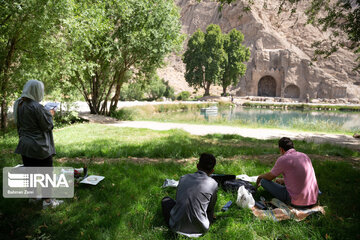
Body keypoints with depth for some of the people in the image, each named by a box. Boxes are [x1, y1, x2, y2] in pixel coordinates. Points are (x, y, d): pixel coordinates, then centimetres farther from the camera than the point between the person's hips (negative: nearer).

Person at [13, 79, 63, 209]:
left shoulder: (19, 105, 2)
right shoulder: (36, 107, -22)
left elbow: (19, 124, 13)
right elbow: (47, 125, -16)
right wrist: (50, 114, 0)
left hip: (25, 145, 8)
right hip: (40, 146, -7)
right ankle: (47, 200, 13)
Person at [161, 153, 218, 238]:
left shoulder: (183, 178, 1)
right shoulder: (213, 184, -7)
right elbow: (210, 208, 6)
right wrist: (210, 218, 29)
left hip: (177, 226, 1)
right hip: (199, 229, 0)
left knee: (166, 200, 23)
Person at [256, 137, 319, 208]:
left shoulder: (282, 159, -11)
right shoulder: (304, 156, 9)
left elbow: (269, 177, 3)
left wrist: (260, 177, 25)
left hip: (297, 202, -7)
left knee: (264, 181, 3)